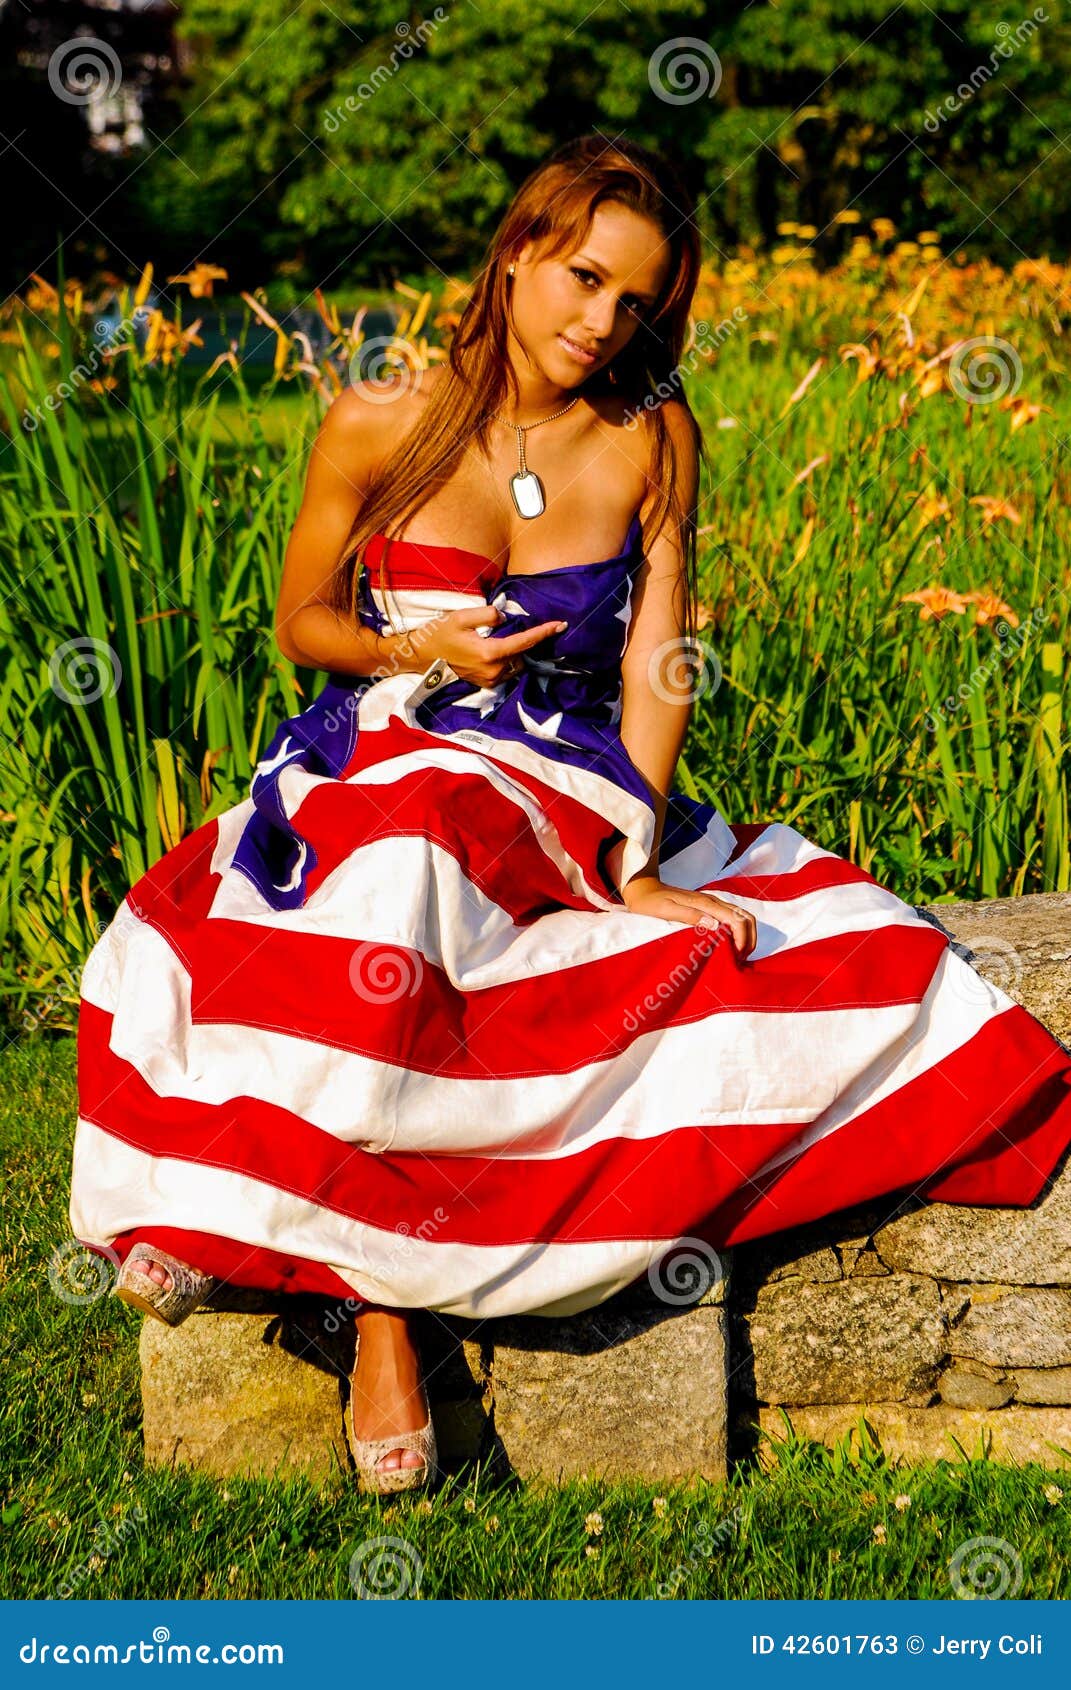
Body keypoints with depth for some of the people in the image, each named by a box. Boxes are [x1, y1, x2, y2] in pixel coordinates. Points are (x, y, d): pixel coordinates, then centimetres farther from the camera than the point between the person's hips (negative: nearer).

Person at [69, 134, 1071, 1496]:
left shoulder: (654, 440, 2)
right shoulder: (380, 426, -3)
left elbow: (658, 660, -2)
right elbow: (303, 622, 7)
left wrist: (633, 863, -15)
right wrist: (418, 652, -14)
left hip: (578, 799, 3)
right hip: (381, 762, -3)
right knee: (391, 896, -37)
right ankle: (376, 1301, -32)